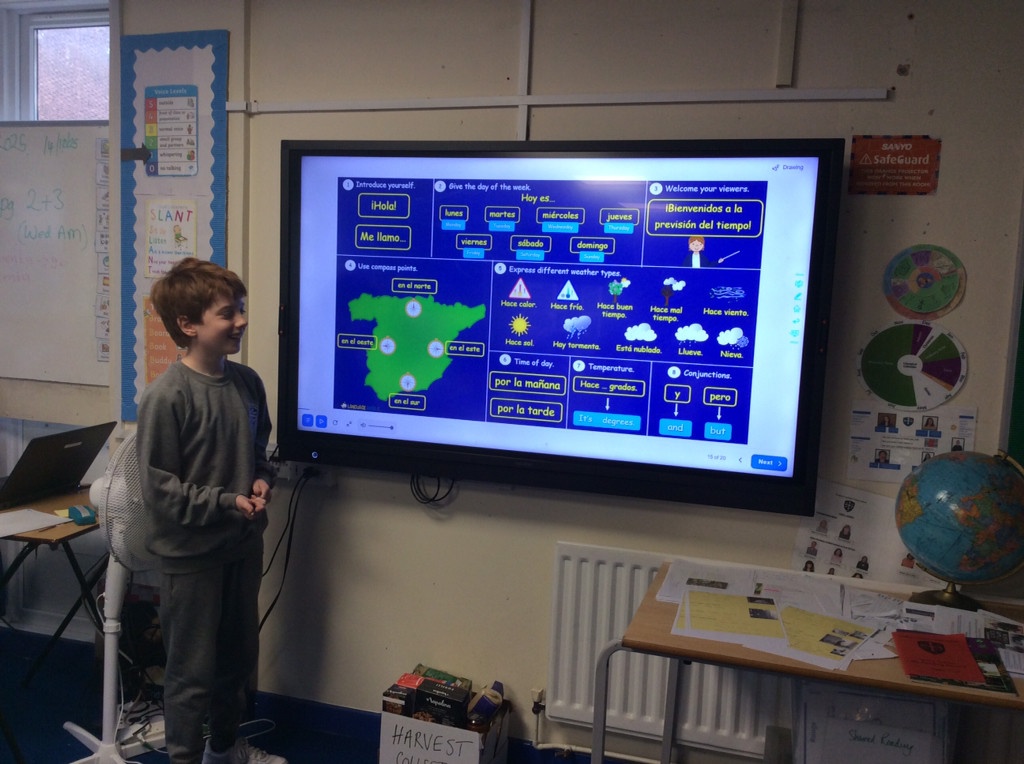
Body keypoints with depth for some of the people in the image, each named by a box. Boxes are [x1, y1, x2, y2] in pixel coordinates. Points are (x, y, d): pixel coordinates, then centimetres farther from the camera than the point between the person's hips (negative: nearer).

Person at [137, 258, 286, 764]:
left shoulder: (247, 383, -1)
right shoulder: (166, 397, -19)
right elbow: (159, 489, -17)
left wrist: (261, 480, -4)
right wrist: (226, 503, -21)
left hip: (242, 544, 7)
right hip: (190, 553, -7)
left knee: (238, 655, 22)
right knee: (193, 669, 8)